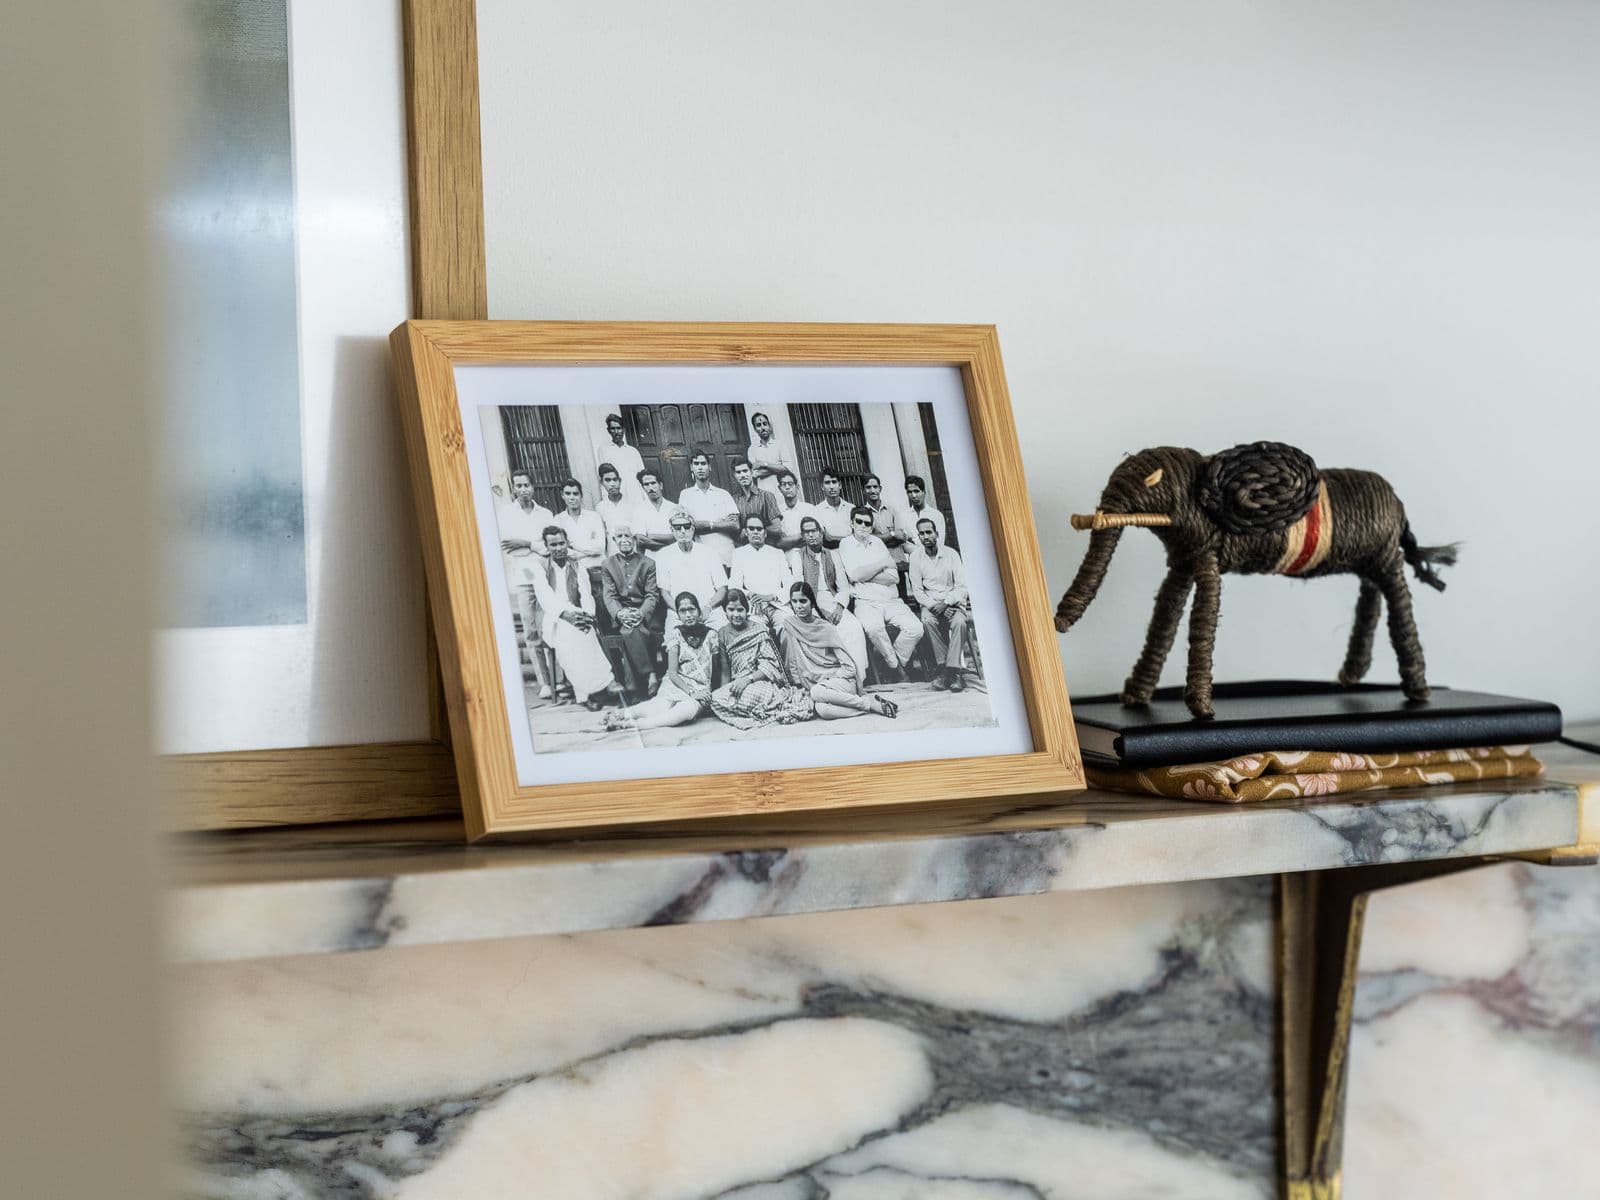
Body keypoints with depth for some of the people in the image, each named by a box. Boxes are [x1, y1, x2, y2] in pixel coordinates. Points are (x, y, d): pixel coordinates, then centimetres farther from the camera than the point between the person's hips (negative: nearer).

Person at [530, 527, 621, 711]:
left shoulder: (578, 568, 11)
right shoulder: (541, 572, 5)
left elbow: (586, 595, -2)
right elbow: (547, 600, -11)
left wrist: (588, 615, -24)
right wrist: (567, 614, -29)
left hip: (577, 616, 1)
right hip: (555, 621, -1)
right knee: (568, 634, -26)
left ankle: (585, 693, -27)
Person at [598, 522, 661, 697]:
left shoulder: (648, 563, 12)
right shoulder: (608, 564, 15)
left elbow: (652, 595, 2)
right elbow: (608, 595, 4)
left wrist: (641, 614, -19)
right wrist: (620, 613, -17)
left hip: (645, 616, -1)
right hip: (620, 616, 1)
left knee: (632, 631, -33)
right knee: (630, 631, -33)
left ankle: (633, 686, -32)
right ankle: (650, 675, -32)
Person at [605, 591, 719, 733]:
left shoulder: (710, 634, 5)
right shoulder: (675, 633, 3)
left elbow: (716, 671, 9)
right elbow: (672, 673, -4)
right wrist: (690, 692, -18)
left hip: (701, 690, 1)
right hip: (675, 684, -1)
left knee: (690, 708, -39)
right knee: (663, 708, -39)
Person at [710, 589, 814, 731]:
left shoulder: (758, 629, 1)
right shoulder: (723, 634, 11)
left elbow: (770, 666, -7)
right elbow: (725, 670, 9)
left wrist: (748, 679, -21)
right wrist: (724, 690, -9)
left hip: (761, 681, -4)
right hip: (735, 685, 4)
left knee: (749, 695, -40)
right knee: (716, 698, -29)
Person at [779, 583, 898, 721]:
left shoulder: (826, 629, 1)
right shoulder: (788, 628, 5)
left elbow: (849, 667, -1)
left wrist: (826, 679, -10)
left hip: (842, 681, -1)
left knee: (816, 692, -38)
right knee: (822, 710, -37)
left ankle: (871, 703, -24)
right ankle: (872, 704, -26)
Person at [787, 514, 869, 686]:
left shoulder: (833, 555, 21)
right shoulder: (796, 555, 13)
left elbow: (843, 587, 13)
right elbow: (798, 586, -1)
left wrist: (840, 606, -8)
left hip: (832, 602, 3)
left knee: (854, 628, -27)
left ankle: (857, 680, -31)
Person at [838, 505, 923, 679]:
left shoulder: (877, 542, 18)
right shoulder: (846, 544, 9)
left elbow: (894, 577, 6)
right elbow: (853, 575, -9)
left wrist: (865, 576, -4)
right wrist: (883, 563, 0)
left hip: (892, 601, 4)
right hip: (866, 602, -4)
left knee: (915, 628, -22)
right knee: (874, 627, -36)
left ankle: (895, 661, 0)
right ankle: (895, 664, -14)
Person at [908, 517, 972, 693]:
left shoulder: (951, 554, 1)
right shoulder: (916, 556, 4)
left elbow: (962, 587, -2)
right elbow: (917, 590, 1)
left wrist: (946, 603, -17)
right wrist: (934, 606, -14)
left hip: (953, 602, -1)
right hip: (930, 603, 1)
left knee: (959, 622, -33)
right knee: (927, 620, -34)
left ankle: (953, 670, -33)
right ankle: (943, 667, -28)